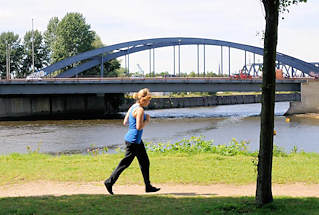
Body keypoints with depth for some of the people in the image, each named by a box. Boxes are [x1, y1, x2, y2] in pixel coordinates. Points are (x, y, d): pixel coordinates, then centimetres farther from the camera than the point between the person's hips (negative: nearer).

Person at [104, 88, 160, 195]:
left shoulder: (132, 107, 10)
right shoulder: (140, 110, -19)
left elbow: (125, 122, 11)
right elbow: (139, 127, -24)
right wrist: (147, 120, -9)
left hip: (137, 140, 10)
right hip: (133, 141, -10)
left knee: (145, 162, 13)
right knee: (126, 162, -1)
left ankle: (148, 186, 18)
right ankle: (109, 182, 7)